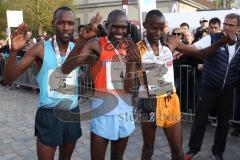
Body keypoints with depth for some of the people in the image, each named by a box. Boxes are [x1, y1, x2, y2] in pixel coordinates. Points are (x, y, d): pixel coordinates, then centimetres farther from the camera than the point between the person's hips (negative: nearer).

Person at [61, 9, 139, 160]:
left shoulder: (129, 47, 4)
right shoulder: (96, 44, -11)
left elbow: (130, 86, -2)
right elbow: (66, 69, -24)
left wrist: (133, 61, -18)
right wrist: (82, 39, -32)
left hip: (125, 108, 5)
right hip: (103, 108, -5)